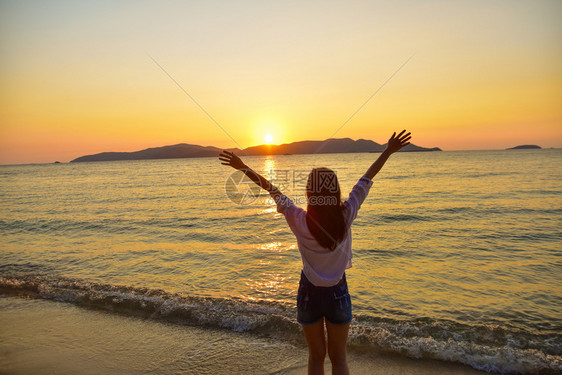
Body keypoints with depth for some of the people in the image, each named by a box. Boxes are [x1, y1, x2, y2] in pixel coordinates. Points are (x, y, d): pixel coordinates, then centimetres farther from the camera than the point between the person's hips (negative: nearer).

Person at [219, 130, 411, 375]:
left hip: (309, 293, 0)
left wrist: (242, 167, 0)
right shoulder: (345, 217, -16)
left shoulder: (300, 221, -19)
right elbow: (366, 180, -7)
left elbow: (272, 190, -11)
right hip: (338, 293, 1)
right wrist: (388, 152, 6)